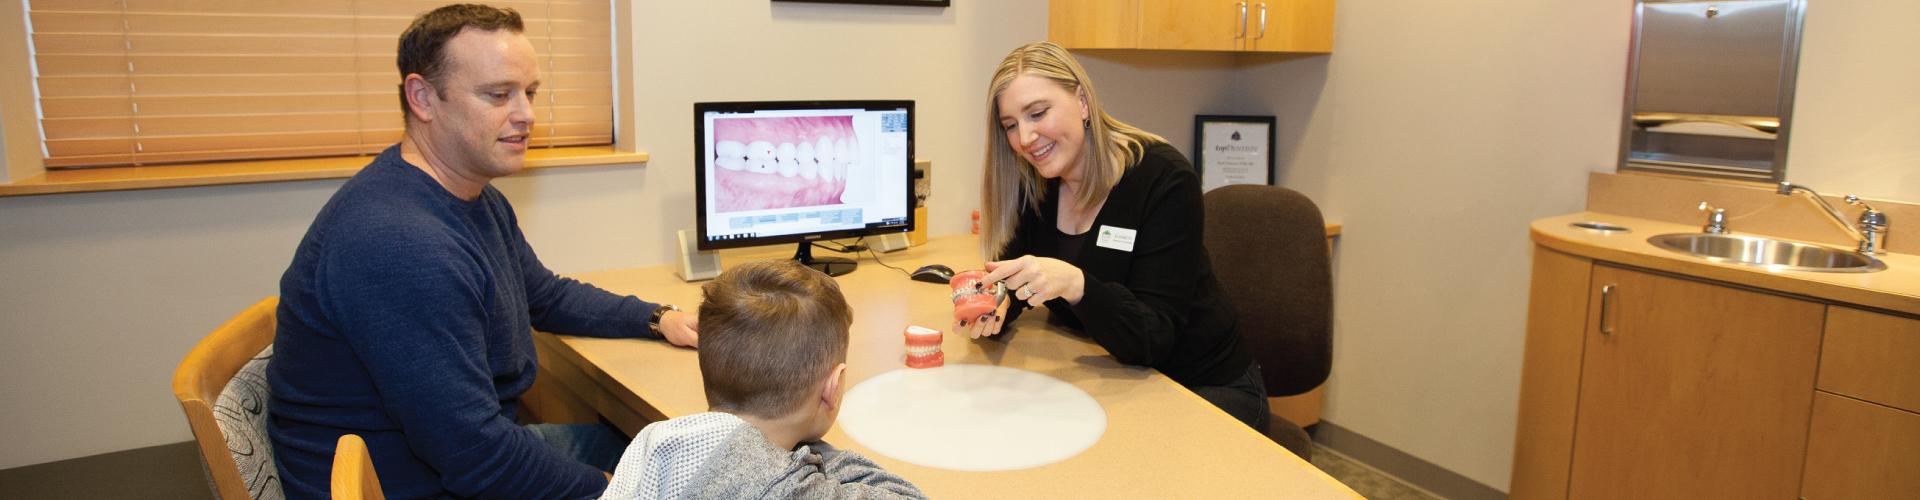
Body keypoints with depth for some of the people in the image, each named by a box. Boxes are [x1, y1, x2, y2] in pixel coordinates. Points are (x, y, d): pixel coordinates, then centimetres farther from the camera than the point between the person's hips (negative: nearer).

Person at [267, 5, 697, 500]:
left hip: (469, 448, 10)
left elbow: (546, 295, 20)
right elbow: (472, 454, -30)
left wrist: (659, 319, 7)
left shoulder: (477, 196, 4)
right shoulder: (398, 245, -31)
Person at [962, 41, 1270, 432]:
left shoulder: (1163, 178, -21)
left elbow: (1153, 339, -27)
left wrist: (1075, 284, -45)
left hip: (1209, 391, -4)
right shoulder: (1034, 185, -3)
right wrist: (991, 310, -29)